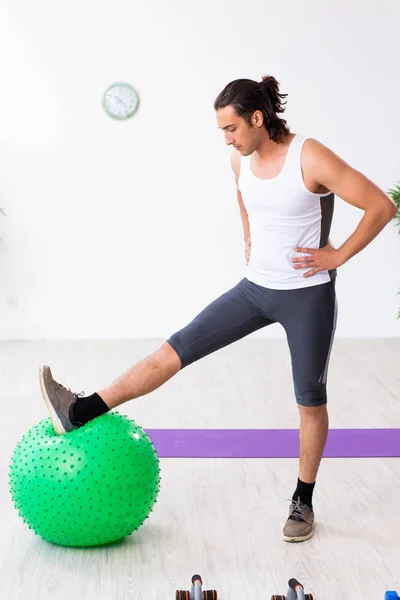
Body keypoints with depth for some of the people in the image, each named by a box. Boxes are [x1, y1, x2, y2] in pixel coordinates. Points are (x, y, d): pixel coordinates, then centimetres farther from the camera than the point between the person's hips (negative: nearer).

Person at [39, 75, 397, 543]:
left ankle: (303, 501, 24)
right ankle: (79, 412, -3)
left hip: (307, 295, -5)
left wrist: (340, 255, -13)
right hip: (256, 288, 6)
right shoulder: (241, 159, 0)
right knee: (178, 348, -2)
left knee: (310, 399, 7)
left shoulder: (312, 159, -20)